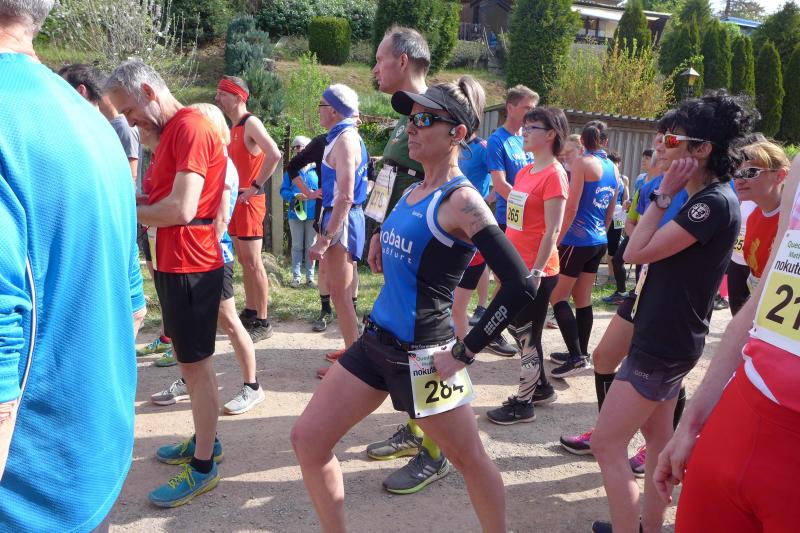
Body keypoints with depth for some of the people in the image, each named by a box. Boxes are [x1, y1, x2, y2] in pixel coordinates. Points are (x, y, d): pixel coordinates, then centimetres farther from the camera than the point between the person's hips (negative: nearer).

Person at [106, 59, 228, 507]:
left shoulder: (191, 128, -17)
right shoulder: (170, 132, 15)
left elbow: (182, 209, -25)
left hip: (191, 266, -10)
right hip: (173, 263, 10)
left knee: (197, 364, -1)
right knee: (191, 360, 18)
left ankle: (203, 467, 12)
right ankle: (205, 441, 33)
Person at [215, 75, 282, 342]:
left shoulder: (251, 123, -12)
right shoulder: (232, 128, 16)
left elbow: (274, 155, -28)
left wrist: (256, 186, -22)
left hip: (249, 201, -9)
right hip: (234, 201, 9)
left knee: (253, 262, -7)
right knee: (243, 261, 14)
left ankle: (262, 322, -1)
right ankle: (249, 313, 23)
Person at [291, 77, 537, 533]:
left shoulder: (460, 199, -16)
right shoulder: (414, 190, 7)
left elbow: (521, 285, -23)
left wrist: (465, 352, -18)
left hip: (422, 353, -8)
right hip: (376, 340, 8)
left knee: (470, 459, 12)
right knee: (308, 439, 9)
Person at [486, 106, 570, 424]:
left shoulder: (554, 175, -14)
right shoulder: (524, 172, 11)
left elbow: (552, 230, -18)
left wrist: (536, 272, -21)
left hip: (536, 270, -9)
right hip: (515, 266, 9)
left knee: (528, 337, 2)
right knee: (517, 328, 18)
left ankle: (523, 404, 16)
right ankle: (541, 388, 35)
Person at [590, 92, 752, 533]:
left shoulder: (715, 203, -20)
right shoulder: (703, 199, 12)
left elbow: (636, 252, -21)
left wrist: (664, 194, -16)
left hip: (665, 343, -11)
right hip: (665, 336, 11)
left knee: (606, 445, -6)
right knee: (657, 436, 19)